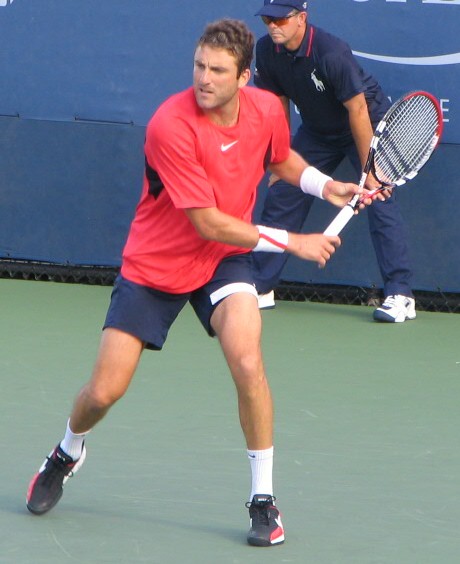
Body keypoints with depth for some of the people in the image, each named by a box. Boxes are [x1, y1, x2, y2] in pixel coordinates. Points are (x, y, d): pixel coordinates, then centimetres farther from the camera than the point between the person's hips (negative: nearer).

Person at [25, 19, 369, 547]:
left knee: (248, 364, -24)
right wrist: (291, 241, -20)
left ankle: (263, 500, -8)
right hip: (154, 265, -2)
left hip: (224, 259, 3)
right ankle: (67, 454, 36)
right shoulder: (170, 126, -28)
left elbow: (283, 160, 16)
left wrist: (324, 184, -3)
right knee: (104, 392, -1)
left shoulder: (268, 110, -11)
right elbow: (208, 223, -25)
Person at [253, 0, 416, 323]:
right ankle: (260, 288, 13)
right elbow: (278, 105, 2)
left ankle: (401, 296, -21)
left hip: (367, 124, -7)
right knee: (281, 196, 2)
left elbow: (357, 110, -28)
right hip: (318, 132, 7)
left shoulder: (332, 53, -33)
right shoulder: (267, 51, -13)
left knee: (379, 199, -21)